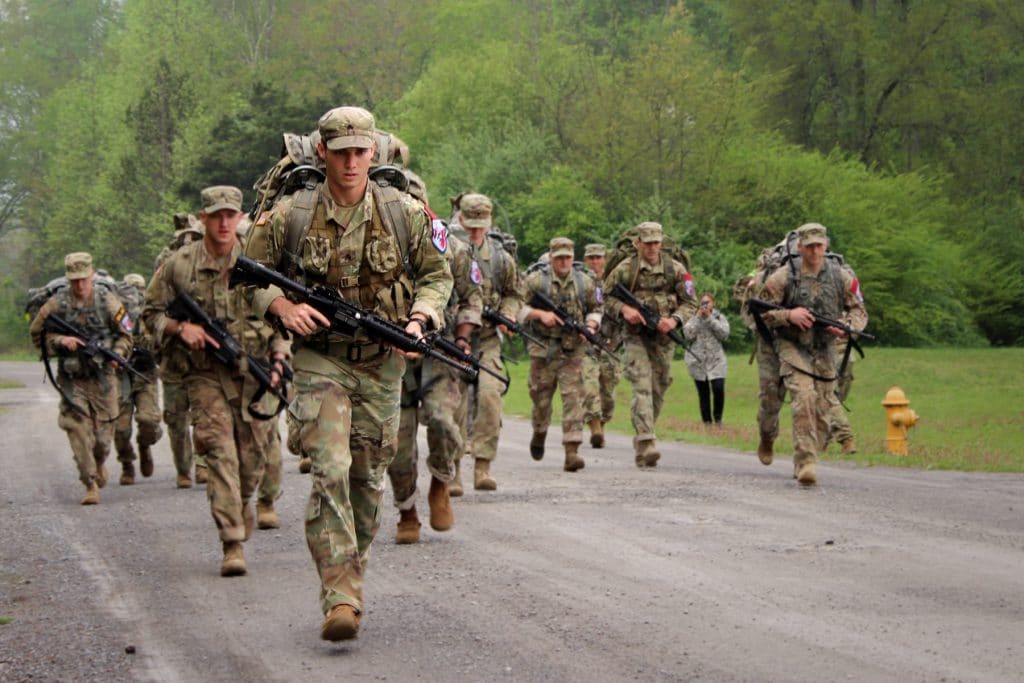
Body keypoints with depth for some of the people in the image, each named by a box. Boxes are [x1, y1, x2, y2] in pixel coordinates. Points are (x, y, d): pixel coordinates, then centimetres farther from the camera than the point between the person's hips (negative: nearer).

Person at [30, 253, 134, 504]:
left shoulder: (107, 300, -3)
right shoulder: (56, 304, -6)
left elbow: (125, 334, 5)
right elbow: (37, 335, 2)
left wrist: (116, 355, -13)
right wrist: (61, 341, -16)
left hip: (102, 377, 1)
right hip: (71, 379, -1)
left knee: (103, 432, 6)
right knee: (78, 428, -11)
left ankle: (99, 463, 40)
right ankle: (91, 485, -5)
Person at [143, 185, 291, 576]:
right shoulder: (179, 265, 0)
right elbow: (151, 313, 9)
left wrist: (279, 359, -4)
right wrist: (181, 327, -9)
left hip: (253, 372, 1)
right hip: (205, 373, -1)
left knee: (252, 456, 6)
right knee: (220, 451, -13)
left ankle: (241, 503, 41)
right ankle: (232, 543, -14)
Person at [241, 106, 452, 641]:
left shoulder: (404, 213, -2)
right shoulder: (290, 216, -6)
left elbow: (437, 275, 9)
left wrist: (419, 320, -9)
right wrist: (283, 307, -14)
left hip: (383, 363, 3)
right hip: (321, 360, -3)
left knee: (368, 478, 12)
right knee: (330, 472, -17)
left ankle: (351, 573, 31)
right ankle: (340, 598, -20)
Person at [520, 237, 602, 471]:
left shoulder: (585, 282, 7)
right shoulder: (535, 281, -1)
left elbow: (595, 310, 17)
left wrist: (590, 325, -3)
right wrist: (540, 314, -17)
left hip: (573, 350, 1)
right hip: (543, 349, -1)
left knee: (573, 397, -10)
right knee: (541, 396, 10)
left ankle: (572, 451, -14)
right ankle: (539, 434, 40)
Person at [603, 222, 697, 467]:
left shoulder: (676, 269, 2)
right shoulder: (625, 269, -2)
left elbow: (690, 303, 4)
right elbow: (606, 299, 5)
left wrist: (674, 320, -14)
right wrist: (624, 310, -15)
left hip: (664, 338, 3)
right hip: (636, 336, -3)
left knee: (658, 391, 9)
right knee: (642, 388, -16)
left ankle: (640, 442, 24)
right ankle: (646, 442, -26)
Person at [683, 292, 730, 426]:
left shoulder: (720, 317, 8)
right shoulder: (693, 318, 8)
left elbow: (724, 334, -9)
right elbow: (688, 335, -8)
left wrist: (709, 318, -10)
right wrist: (699, 317, -9)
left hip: (716, 360, -1)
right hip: (697, 360, 1)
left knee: (718, 389, -14)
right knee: (703, 393, 2)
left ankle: (717, 418, 5)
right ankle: (706, 421, 11)